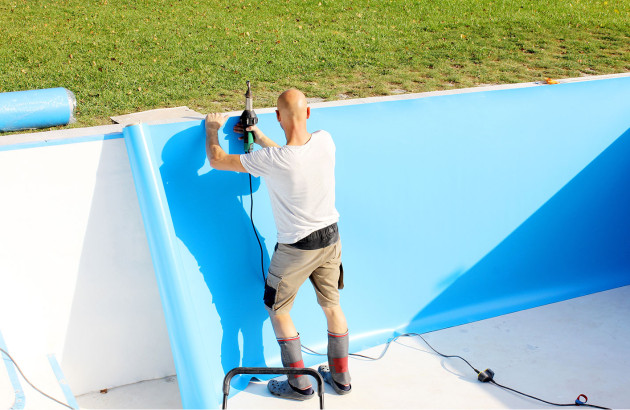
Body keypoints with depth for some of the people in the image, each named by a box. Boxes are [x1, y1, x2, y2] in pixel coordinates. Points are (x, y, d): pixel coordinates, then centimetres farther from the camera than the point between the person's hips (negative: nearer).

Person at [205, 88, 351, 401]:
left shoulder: (271, 160, -28)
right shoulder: (325, 141, -13)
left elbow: (217, 160, -14)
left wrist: (212, 129, 5)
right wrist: (258, 136, 16)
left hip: (296, 248, -5)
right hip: (330, 237, 5)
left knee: (277, 309, 15)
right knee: (332, 305, 20)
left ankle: (300, 384, 20)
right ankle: (341, 377, 33)